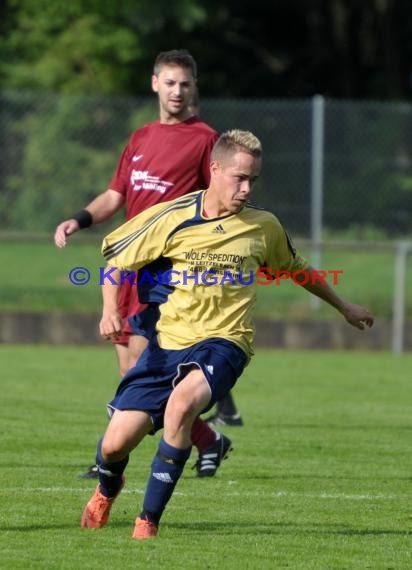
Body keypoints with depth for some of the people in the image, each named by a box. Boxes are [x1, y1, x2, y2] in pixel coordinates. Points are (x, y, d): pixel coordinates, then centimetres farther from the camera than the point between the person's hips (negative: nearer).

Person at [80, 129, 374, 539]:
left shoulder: (264, 227, 4)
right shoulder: (172, 218, -3)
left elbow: (297, 269, 24)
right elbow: (117, 259, 7)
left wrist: (344, 308, 35)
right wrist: (110, 311, -10)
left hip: (222, 341, -1)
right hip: (168, 340, 1)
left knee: (181, 402, -36)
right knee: (115, 444, -6)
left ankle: (149, 520, -24)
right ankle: (107, 490, 36)